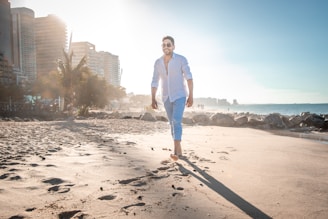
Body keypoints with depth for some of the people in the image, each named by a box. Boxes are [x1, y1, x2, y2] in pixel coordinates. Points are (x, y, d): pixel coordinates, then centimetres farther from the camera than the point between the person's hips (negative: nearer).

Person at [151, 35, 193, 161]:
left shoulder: (181, 59, -9)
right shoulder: (158, 63, 3)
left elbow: (189, 78, -11)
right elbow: (154, 82, 5)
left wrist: (191, 96, -18)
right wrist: (153, 99, 0)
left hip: (180, 96, -4)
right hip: (166, 97, 5)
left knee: (176, 121, -21)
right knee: (173, 123, 8)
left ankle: (176, 151, -22)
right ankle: (179, 150, 20)